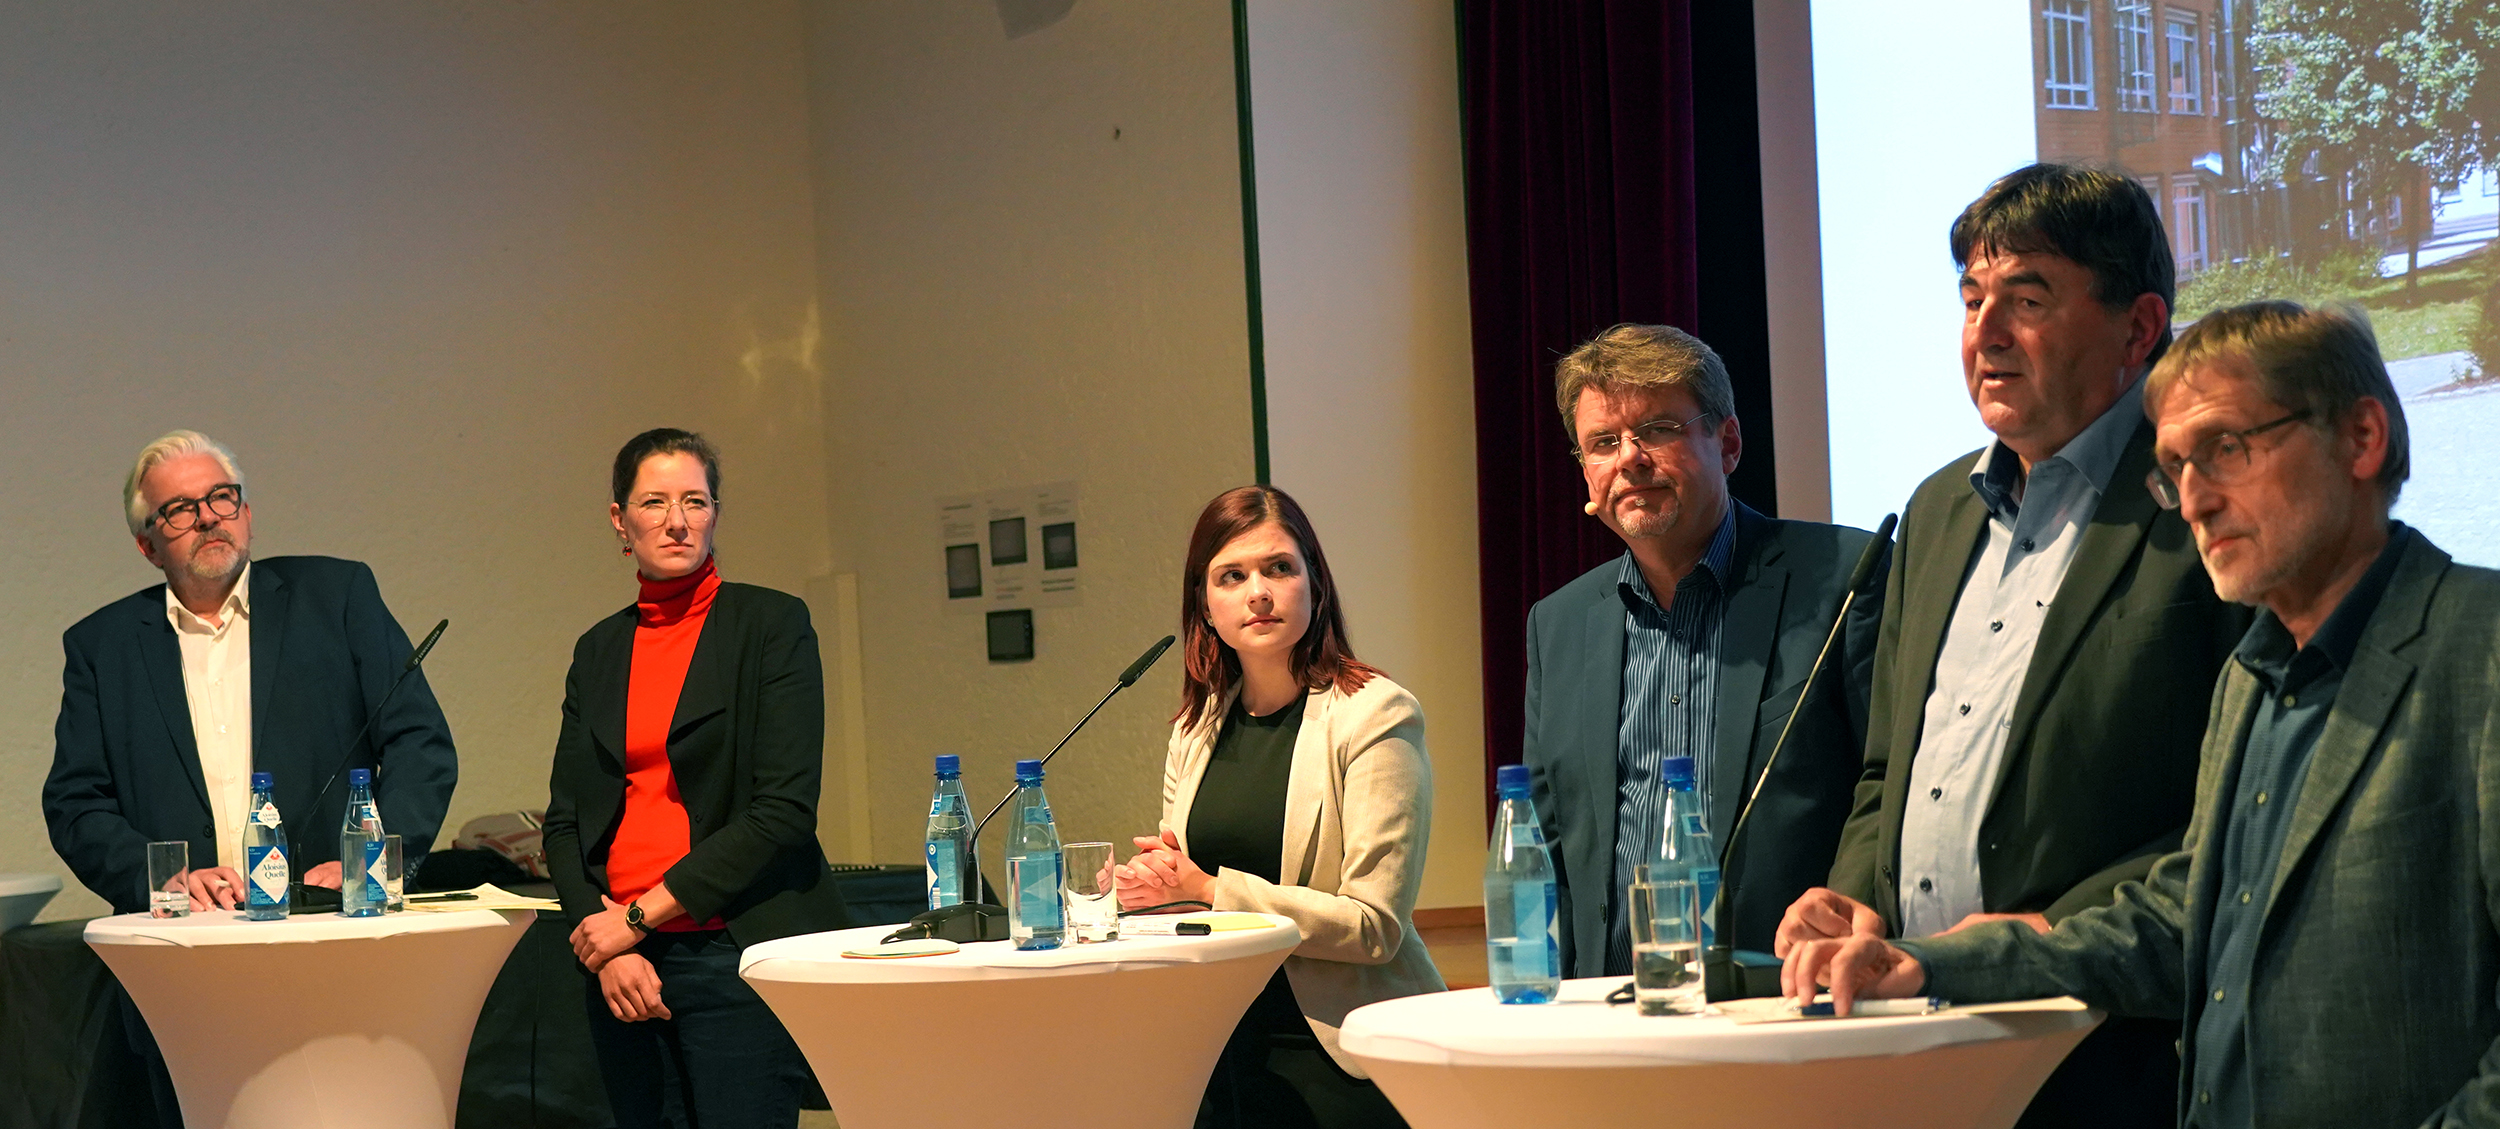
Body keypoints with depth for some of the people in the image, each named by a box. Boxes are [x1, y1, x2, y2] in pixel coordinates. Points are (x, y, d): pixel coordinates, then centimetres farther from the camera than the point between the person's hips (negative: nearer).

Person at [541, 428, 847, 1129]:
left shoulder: (771, 625, -1)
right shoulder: (599, 651, 13)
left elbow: (783, 809, -9)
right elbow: (565, 822, 12)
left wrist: (641, 916, -10)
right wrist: (604, 947, -6)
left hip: (737, 950, -4)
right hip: (620, 966, 4)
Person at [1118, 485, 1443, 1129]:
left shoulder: (1375, 717, -9)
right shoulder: (1196, 732, 9)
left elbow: (1375, 925, -16)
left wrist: (1209, 889, -17)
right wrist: (1145, 886, -3)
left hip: (1342, 1060, -5)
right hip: (1223, 1051, 5)